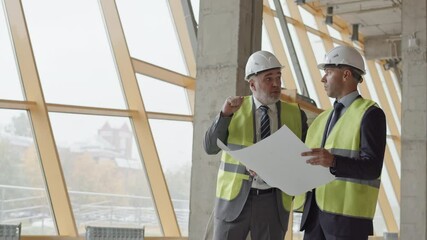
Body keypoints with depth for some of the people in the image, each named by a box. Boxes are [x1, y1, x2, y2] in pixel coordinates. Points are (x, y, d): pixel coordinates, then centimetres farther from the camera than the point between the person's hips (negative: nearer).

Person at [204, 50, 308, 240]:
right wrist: (225, 114, -18)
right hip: (235, 199, -1)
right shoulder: (234, 110, 2)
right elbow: (210, 147, -5)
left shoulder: (296, 115, 4)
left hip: (274, 203, 1)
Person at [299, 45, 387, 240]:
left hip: (348, 215, -7)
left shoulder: (371, 114, -5)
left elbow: (372, 167, -16)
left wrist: (332, 161, -33)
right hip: (314, 213, 7)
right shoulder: (323, 119, 18)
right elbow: (307, 162, 15)